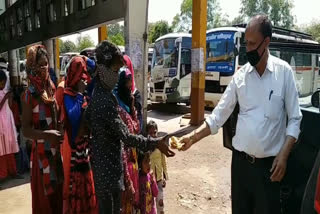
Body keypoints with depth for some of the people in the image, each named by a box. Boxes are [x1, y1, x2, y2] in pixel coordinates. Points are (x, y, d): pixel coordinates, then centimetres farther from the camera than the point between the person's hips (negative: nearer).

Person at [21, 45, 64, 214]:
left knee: (59, 195, 16)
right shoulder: (29, 95, -11)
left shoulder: (52, 89, 7)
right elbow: (25, 130, -12)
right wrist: (45, 135, -26)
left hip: (57, 151, 6)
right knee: (45, 197, 6)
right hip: (41, 153, -5)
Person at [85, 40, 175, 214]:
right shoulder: (105, 101, -26)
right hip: (109, 168, -9)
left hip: (103, 164, 9)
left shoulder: (98, 94, 4)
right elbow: (125, 136, -26)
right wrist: (154, 143, -24)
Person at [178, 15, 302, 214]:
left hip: (269, 164, -2)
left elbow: (294, 119, -2)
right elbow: (219, 115, 2)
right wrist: (193, 137, -6)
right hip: (240, 160, 3)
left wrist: (283, 155, -11)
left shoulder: (284, 71, -5)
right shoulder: (240, 75, 1)